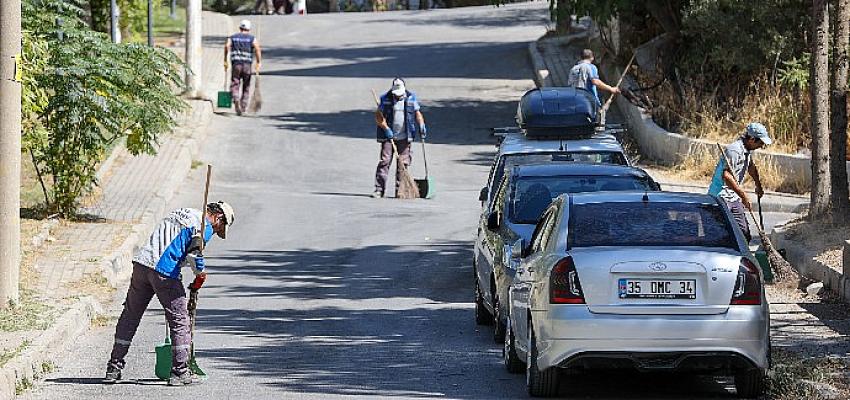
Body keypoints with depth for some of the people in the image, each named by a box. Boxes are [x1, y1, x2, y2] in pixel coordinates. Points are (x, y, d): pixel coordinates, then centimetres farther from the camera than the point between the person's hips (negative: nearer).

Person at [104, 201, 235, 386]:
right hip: (165, 273, -7)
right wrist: (201, 274, 2)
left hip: (141, 264, 7)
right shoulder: (204, 227, 1)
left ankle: (114, 369, 16)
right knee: (179, 320, 5)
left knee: (130, 315, 14)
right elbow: (194, 253, -13)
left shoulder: (180, 212, 26)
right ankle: (180, 372, 6)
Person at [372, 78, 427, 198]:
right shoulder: (385, 99, 1)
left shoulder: (411, 98, 6)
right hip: (388, 136, -2)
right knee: (384, 161, -9)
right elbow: (378, 116, -2)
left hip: (404, 137, 2)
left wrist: (421, 125, -6)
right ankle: (379, 189, -8)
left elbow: (417, 113, 11)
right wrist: (386, 128, -14)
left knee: (403, 163, 1)